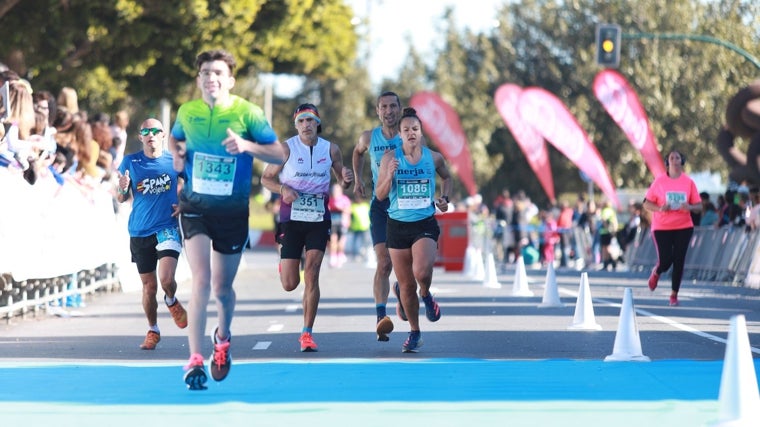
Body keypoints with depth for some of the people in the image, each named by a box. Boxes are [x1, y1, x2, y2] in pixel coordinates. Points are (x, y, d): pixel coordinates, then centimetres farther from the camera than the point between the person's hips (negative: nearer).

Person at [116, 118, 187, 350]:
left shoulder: (174, 160, 0)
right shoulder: (130, 162, 2)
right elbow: (121, 199, 6)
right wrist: (122, 187, -17)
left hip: (168, 228, -2)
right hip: (140, 232, 2)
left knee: (166, 278, -18)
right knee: (149, 286, 6)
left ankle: (172, 302, 17)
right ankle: (152, 331, 25)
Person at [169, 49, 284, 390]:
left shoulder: (248, 113, -8)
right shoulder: (186, 112, 0)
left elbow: (279, 154, -7)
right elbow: (174, 138, 21)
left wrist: (247, 145, -24)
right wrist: (177, 152, -2)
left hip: (233, 211, 0)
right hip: (194, 206, 0)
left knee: (222, 288, 10)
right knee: (201, 281, -16)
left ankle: (223, 337, 43)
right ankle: (195, 361, -16)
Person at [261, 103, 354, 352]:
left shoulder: (331, 149, 3)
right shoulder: (286, 149, -4)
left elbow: (342, 183, 14)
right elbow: (266, 178, 3)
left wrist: (346, 180, -10)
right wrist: (283, 189, -17)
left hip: (319, 220, 1)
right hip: (291, 220, -1)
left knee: (312, 274, -12)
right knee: (289, 284, -1)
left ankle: (307, 333, -5)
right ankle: (284, 264, 39)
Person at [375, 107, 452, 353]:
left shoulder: (433, 158, 0)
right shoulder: (390, 158, -4)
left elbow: (447, 177, 21)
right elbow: (380, 195, -4)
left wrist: (445, 199, 5)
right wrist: (389, 176, -21)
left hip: (425, 224, -1)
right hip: (398, 226, 1)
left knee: (422, 272, -25)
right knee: (406, 285, 6)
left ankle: (426, 295, 12)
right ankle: (414, 332, 25)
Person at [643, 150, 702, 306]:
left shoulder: (689, 182, 1)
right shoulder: (659, 181, -2)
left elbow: (699, 206, 5)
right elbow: (647, 204, 1)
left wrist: (690, 207, -18)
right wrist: (660, 208, -18)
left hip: (684, 227, 1)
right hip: (661, 227, -1)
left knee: (679, 261, -2)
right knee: (665, 261, -9)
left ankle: (674, 294, 11)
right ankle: (656, 273, 28)